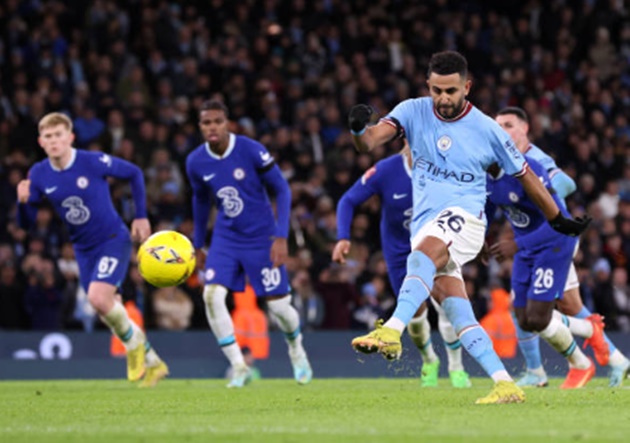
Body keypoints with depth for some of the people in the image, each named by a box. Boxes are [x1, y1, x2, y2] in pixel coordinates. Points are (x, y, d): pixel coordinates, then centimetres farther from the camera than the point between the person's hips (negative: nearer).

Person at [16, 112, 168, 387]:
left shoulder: (94, 162, -18)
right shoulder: (39, 175, -7)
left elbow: (134, 174, -2)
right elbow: (26, 223, -2)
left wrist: (141, 216, -2)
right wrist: (23, 202, -24)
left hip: (113, 239, -6)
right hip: (84, 249, 6)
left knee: (98, 297, -25)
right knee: (105, 312, 9)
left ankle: (134, 341, 4)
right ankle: (152, 364, 27)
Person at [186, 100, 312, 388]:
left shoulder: (251, 151, -18)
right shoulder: (196, 162, -6)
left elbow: (282, 190, -10)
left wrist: (281, 236, -16)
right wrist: (198, 245, 20)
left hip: (261, 238, -3)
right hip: (226, 238, 3)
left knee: (278, 305, 0)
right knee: (212, 295, -18)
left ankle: (296, 349, 35)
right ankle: (238, 366, -6)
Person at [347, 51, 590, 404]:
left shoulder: (487, 130, 0)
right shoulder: (413, 112, 5)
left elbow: (524, 175, 13)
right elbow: (371, 141, -11)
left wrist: (559, 219, 22)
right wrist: (360, 129, -35)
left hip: (464, 217, -4)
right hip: (425, 226, 4)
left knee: (423, 254, -35)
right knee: (458, 315, -4)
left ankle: (392, 332, -53)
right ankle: (506, 386, -3)